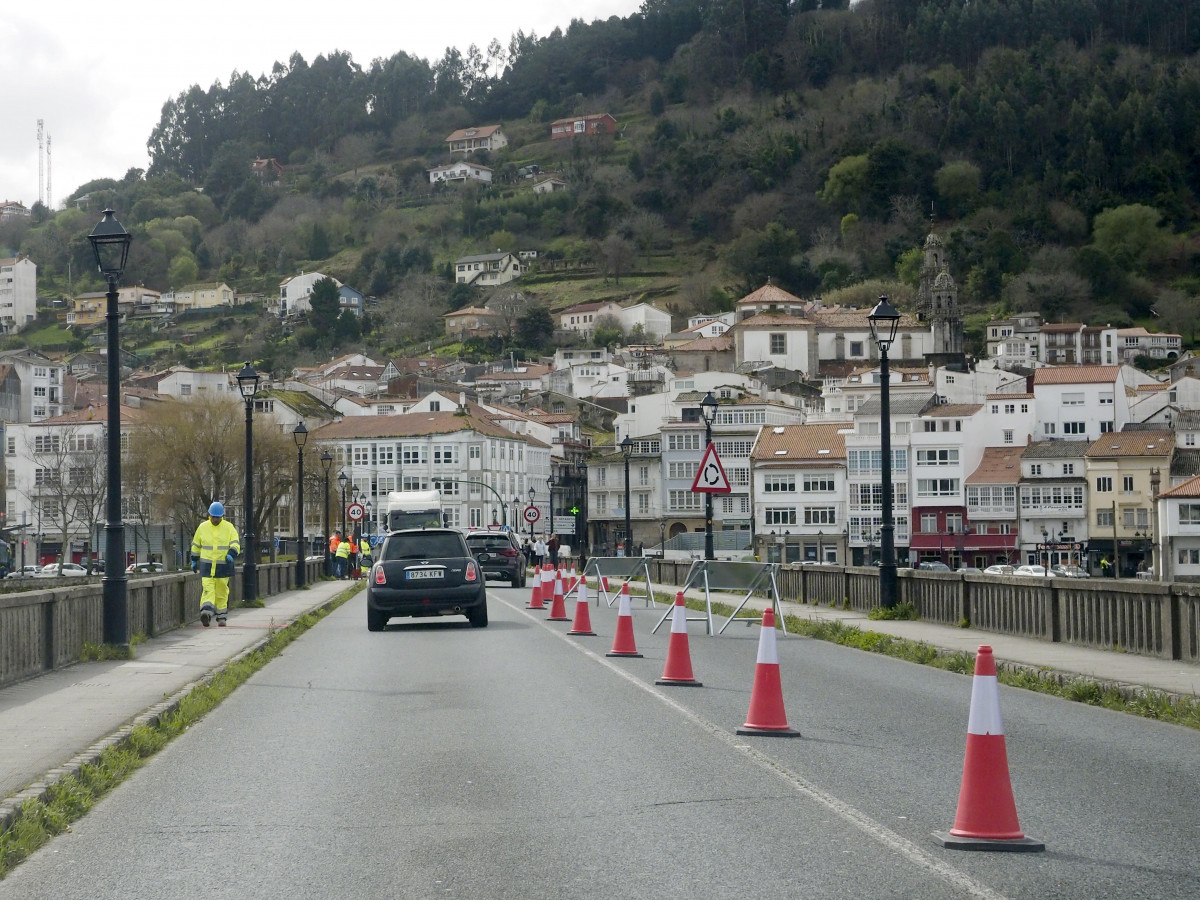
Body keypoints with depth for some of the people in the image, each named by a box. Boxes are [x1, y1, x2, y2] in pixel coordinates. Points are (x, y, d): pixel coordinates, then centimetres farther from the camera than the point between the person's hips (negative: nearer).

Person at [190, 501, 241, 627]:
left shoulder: (229, 528, 1)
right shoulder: (203, 527, 6)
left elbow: (235, 544, -4)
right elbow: (196, 545, 16)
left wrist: (231, 554, -23)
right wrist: (194, 560, 17)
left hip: (223, 566, 0)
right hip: (206, 566, 0)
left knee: (222, 592, 6)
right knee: (207, 589, -14)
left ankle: (221, 617, 16)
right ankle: (206, 613, -28)